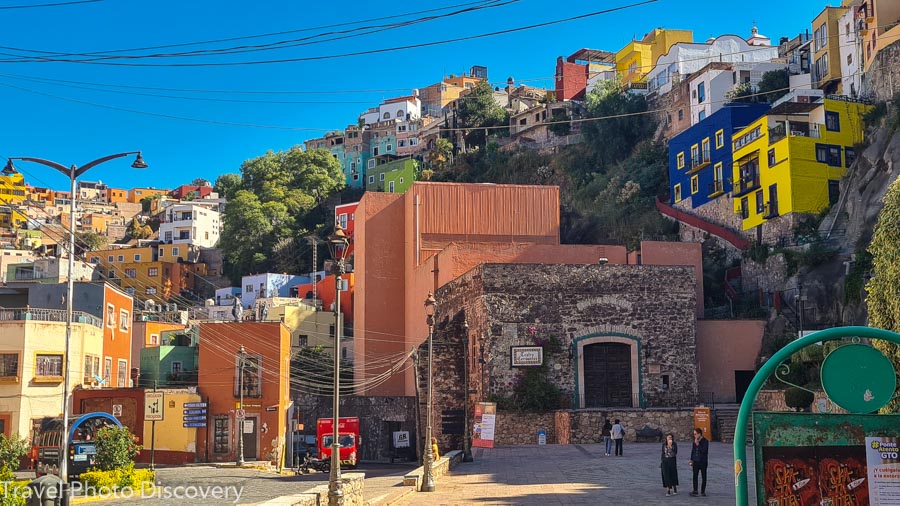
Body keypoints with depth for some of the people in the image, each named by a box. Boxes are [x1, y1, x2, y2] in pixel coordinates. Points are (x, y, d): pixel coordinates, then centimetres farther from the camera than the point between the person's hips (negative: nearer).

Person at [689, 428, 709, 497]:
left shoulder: (705, 441, -9)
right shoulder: (695, 441, 7)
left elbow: (704, 450, -21)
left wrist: (698, 444, -20)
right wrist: (691, 460, 13)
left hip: (703, 462, -4)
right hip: (696, 462, 4)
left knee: (704, 477, 5)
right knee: (695, 476, 0)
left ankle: (703, 491, 12)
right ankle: (695, 490, 3)